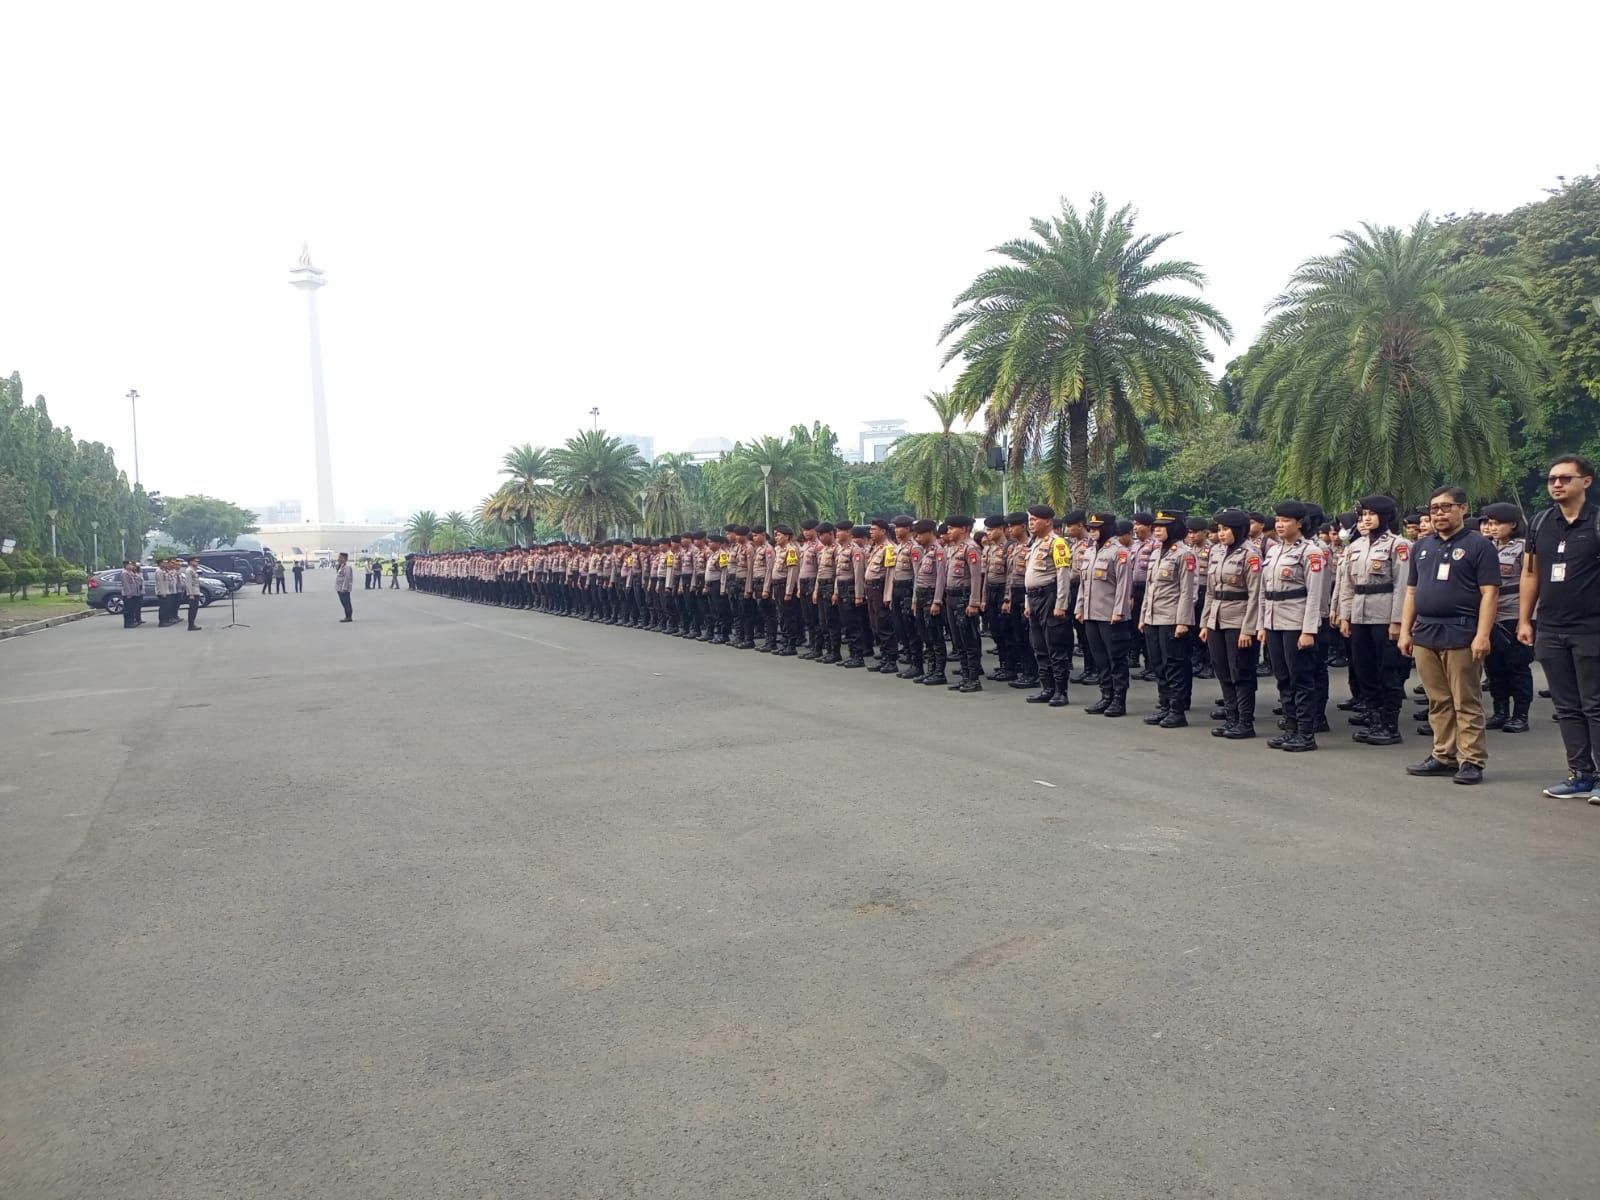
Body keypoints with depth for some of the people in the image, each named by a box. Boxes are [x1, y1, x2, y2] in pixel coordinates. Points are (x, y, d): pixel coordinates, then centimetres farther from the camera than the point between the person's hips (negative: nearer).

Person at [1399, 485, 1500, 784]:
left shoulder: (1479, 545, -2)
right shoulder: (1422, 547, 16)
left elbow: (1489, 593, -8)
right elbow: (1411, 591, 18)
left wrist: (1482, 635, -15)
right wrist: (1405, 631, 10)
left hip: (1461, 635, -6)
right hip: (1424, 634, 6)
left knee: (1467, 703, -1)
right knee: (1438, 702, 10)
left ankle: (1472, 760, 4)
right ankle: (1444, 756, 17)